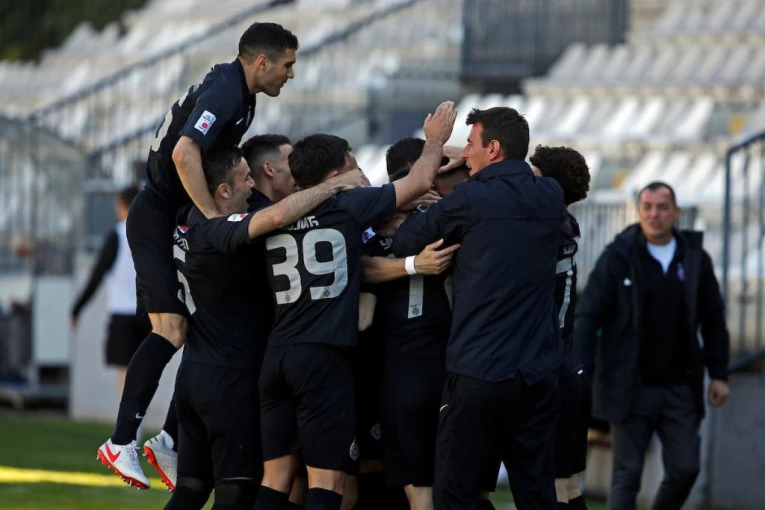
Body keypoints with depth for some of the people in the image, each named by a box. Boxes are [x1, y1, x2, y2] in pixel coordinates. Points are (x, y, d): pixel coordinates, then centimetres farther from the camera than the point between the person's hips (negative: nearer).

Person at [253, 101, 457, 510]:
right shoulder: (348, 208, -3)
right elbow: (420, 181, 5)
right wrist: (436, 140, 23)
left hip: (277, 354, 6)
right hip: (324, 357, -6)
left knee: (276, 477, 7)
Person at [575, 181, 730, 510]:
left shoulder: (696, 259, 6)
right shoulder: (618, 258, -4)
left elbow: (713, 320, 12)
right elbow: (587, 316, -6)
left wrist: (718, 373, 8)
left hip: (679, 389, 3)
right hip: (630, 388, -3)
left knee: (685, 469, 2)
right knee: (627, 473, -2)